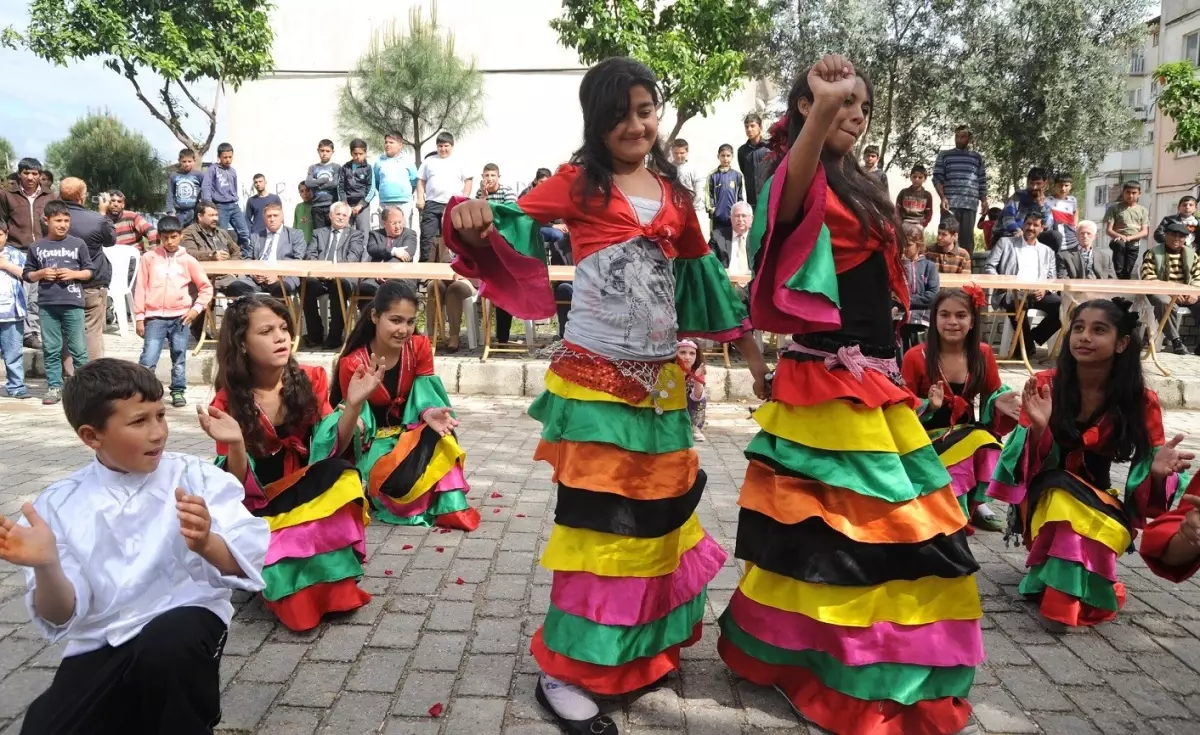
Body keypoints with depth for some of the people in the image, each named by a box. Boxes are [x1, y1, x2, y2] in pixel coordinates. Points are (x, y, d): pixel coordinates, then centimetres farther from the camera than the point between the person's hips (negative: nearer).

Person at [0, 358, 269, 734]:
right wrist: (47, 568, -21)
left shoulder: (196, 476, -4)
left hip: (185, 622, -2)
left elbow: (250, 561, -15)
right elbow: (63, 618, 0)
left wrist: (206, 544, -36)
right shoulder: (60, 504, 2)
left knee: (168, 643, -34)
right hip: (102, 648, 3)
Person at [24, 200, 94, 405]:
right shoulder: (36, 247, 7)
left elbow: (89, 272, 7)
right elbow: (27, 275, 12)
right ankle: (54, 387, 13)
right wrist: (41, 274, -7)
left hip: (72, 303, -2)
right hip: (47, 304, 2)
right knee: (51, 349, 6)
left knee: (78, 348, 1)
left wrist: (74, 274, -10)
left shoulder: (78, 244, 4)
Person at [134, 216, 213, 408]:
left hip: (181, 317, 1)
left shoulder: (188, 261, 4)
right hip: (155, 317, -1)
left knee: (179, 358, 8)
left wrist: (196, 309, -2)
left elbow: (206, 287, 9)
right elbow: (141, 288, 4)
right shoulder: (149, 258, 3)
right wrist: (139, 317, 1)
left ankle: (178, 392, 19)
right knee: (148, 359, -9)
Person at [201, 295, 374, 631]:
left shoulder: (310, 381, -5)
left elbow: (333, 450, -9)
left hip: (316, 495, 3)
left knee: (344, 479, -32)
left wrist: (354, 404, -26)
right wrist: (235, 443, -33)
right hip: (263, 509, -3)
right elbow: (238, 487, -13)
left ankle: (336, 586, -11)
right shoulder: (228, 403, -10)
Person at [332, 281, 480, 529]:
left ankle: (450, 505, -17)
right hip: (374, 440, -3)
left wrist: (431, 412, -35)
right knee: (397, 478, -34)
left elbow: (424, 393, -10)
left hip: (410, 432, 3)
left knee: (438, 435, -33)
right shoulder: (353, 364, -18)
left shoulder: (420, 347, -8)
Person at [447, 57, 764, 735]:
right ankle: (564, 671, 11)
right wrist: (473, 218, -29)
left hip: (661, 377, 5)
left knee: (656, 510, 15)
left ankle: (641, 648, 35)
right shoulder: (581, 181, 0)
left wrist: (753, 354, 20)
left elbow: (704, 276, 18)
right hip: (595, 377, -5)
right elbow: (509, 227, -4)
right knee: (598, 517, -4)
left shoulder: (673, 191, 12)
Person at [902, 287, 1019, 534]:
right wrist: (930, 405, -26)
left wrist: (1000, 403, -14)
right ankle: (957, 512, -14)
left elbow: (993, 394, 11)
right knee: (970, 446, -32)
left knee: (988, 443, -30)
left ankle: (977, 503, -10)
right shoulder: (916, 357, -10)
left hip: (969, 431, 3)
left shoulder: (983, 353, 0)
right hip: (927, 437, -3)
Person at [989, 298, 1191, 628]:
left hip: (1098, 501, 0)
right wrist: (1038, 428, -33)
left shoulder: (1141, 401, -8)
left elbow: (1149, 469, -7)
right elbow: (1032, 465, -11)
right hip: (1044, 497, 0)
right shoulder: (1044, 385, -10)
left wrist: (1158, 471, -31)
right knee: (1063, 494, -34)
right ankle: (1065, 591, -11)